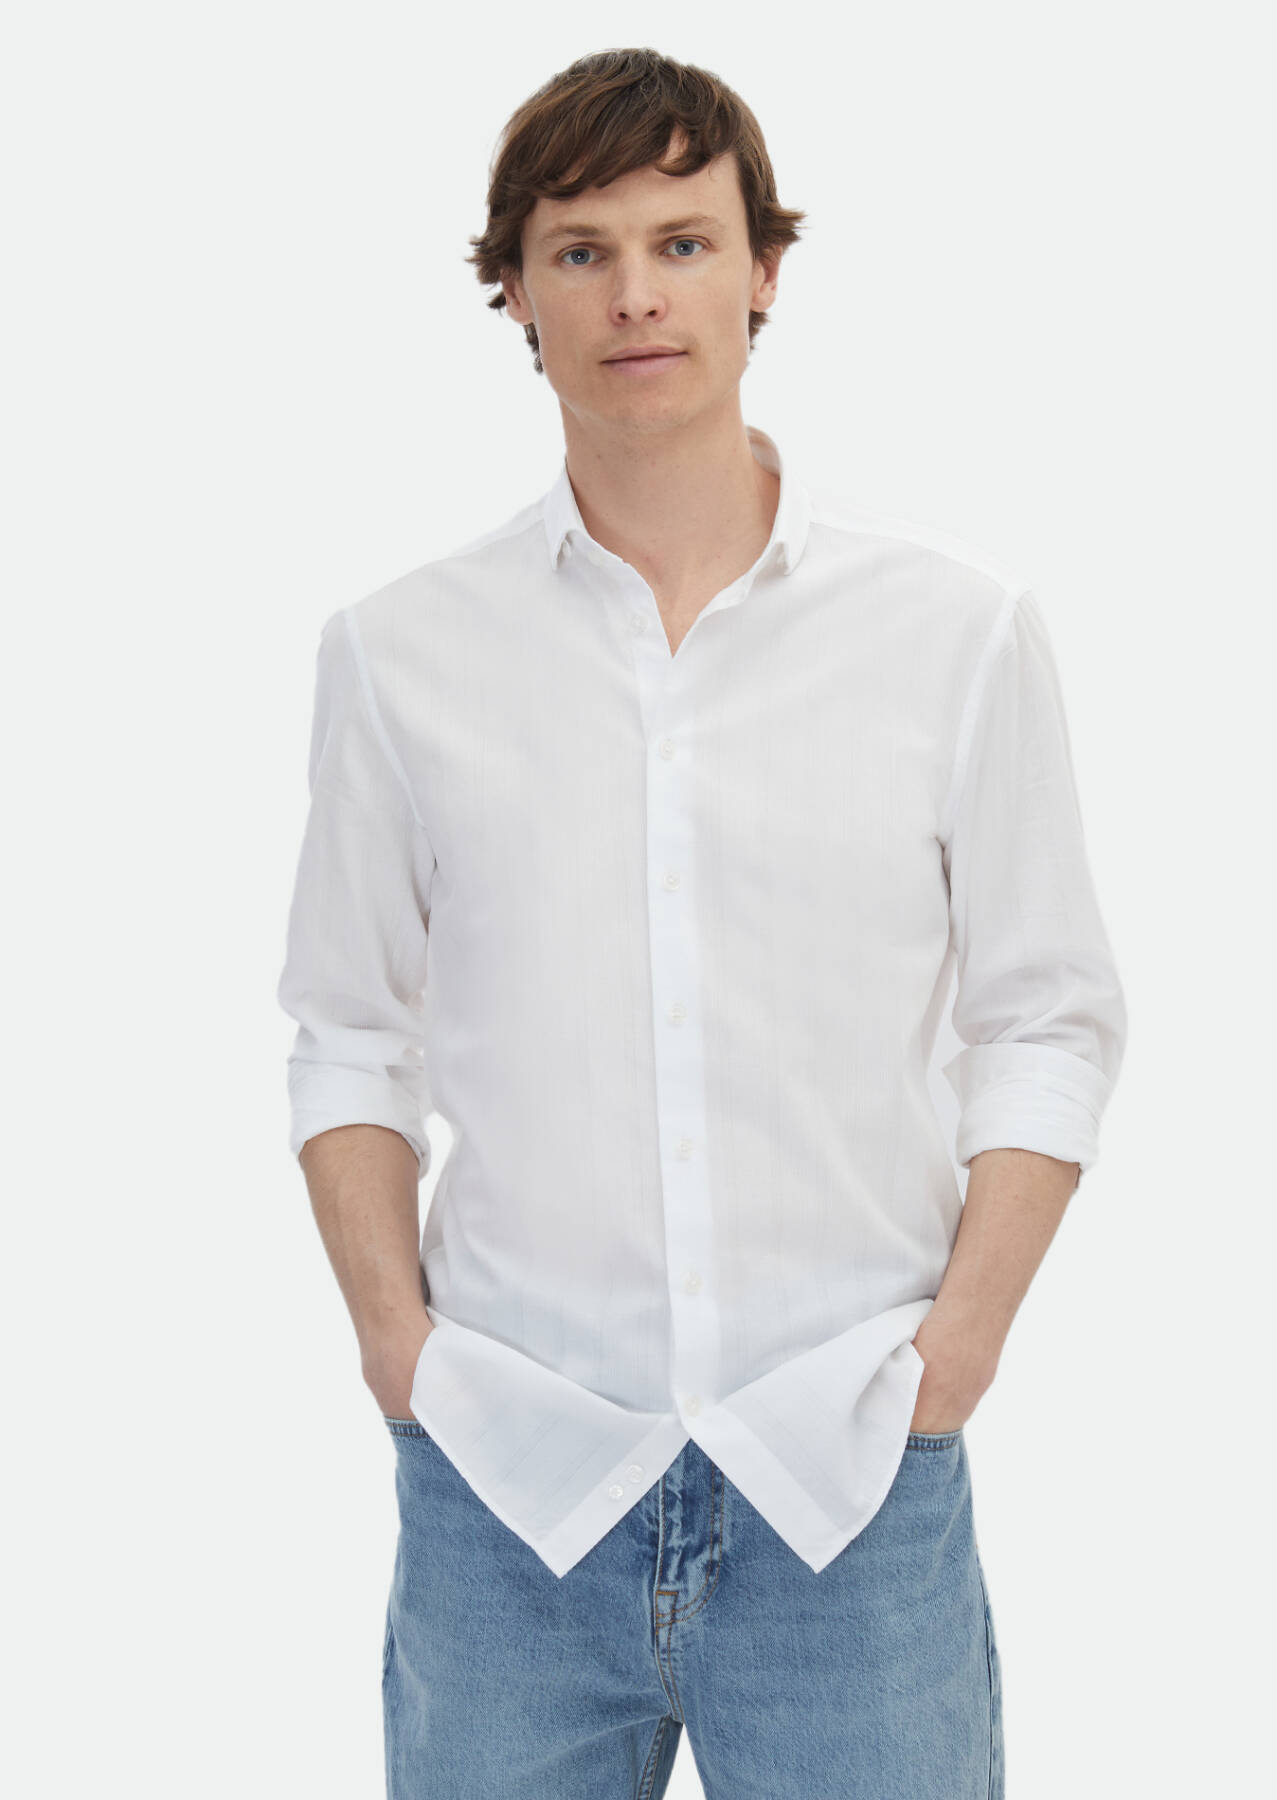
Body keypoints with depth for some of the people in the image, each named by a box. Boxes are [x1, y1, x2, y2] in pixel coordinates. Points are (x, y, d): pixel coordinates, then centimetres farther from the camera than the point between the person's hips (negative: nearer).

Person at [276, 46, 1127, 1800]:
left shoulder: (963, 627, 2)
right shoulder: (400, 651, 5)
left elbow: (1048, 1016, 6)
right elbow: (350, 1032, 11)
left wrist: (969, 1321, -4)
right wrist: (388, 1315, 0)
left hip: (852, 1464, 0)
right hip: (503, 1465, 1)